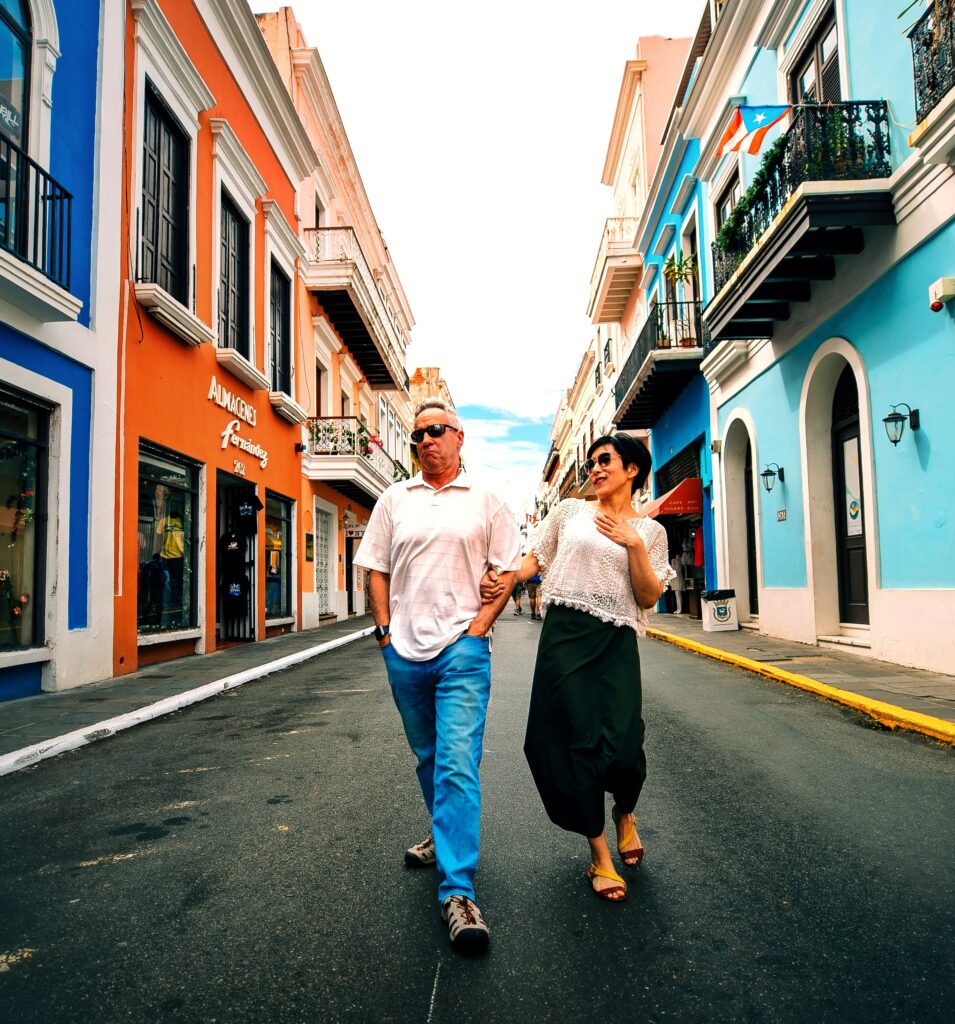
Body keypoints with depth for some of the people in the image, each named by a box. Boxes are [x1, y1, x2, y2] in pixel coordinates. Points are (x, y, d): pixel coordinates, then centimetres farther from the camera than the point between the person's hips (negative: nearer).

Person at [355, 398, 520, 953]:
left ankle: (459, 890, -6)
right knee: (428, 758, 19)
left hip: (462, 648, -4)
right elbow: (378, 568, 12)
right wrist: (385, 628, 2)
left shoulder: (487, 501, 3)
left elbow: (507, 570, 3)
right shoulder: (395, 499, 10)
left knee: (458, 764, -11)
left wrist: (478, 627, -7)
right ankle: (446, 833, 42)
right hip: (404, 650, 4)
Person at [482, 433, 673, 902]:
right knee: (578, 739, -1)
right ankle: (599, 855, 17)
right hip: (565, 635, 0)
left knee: (623, 744, -10)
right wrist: (500, 579, -4)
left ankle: (624, 813, 28)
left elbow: (649, 597, 4)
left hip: (616, 642, 0)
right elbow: (533, 559, 13)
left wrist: (633, 544, -6)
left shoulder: (649, 530, 12)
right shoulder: (569, 511, 12)